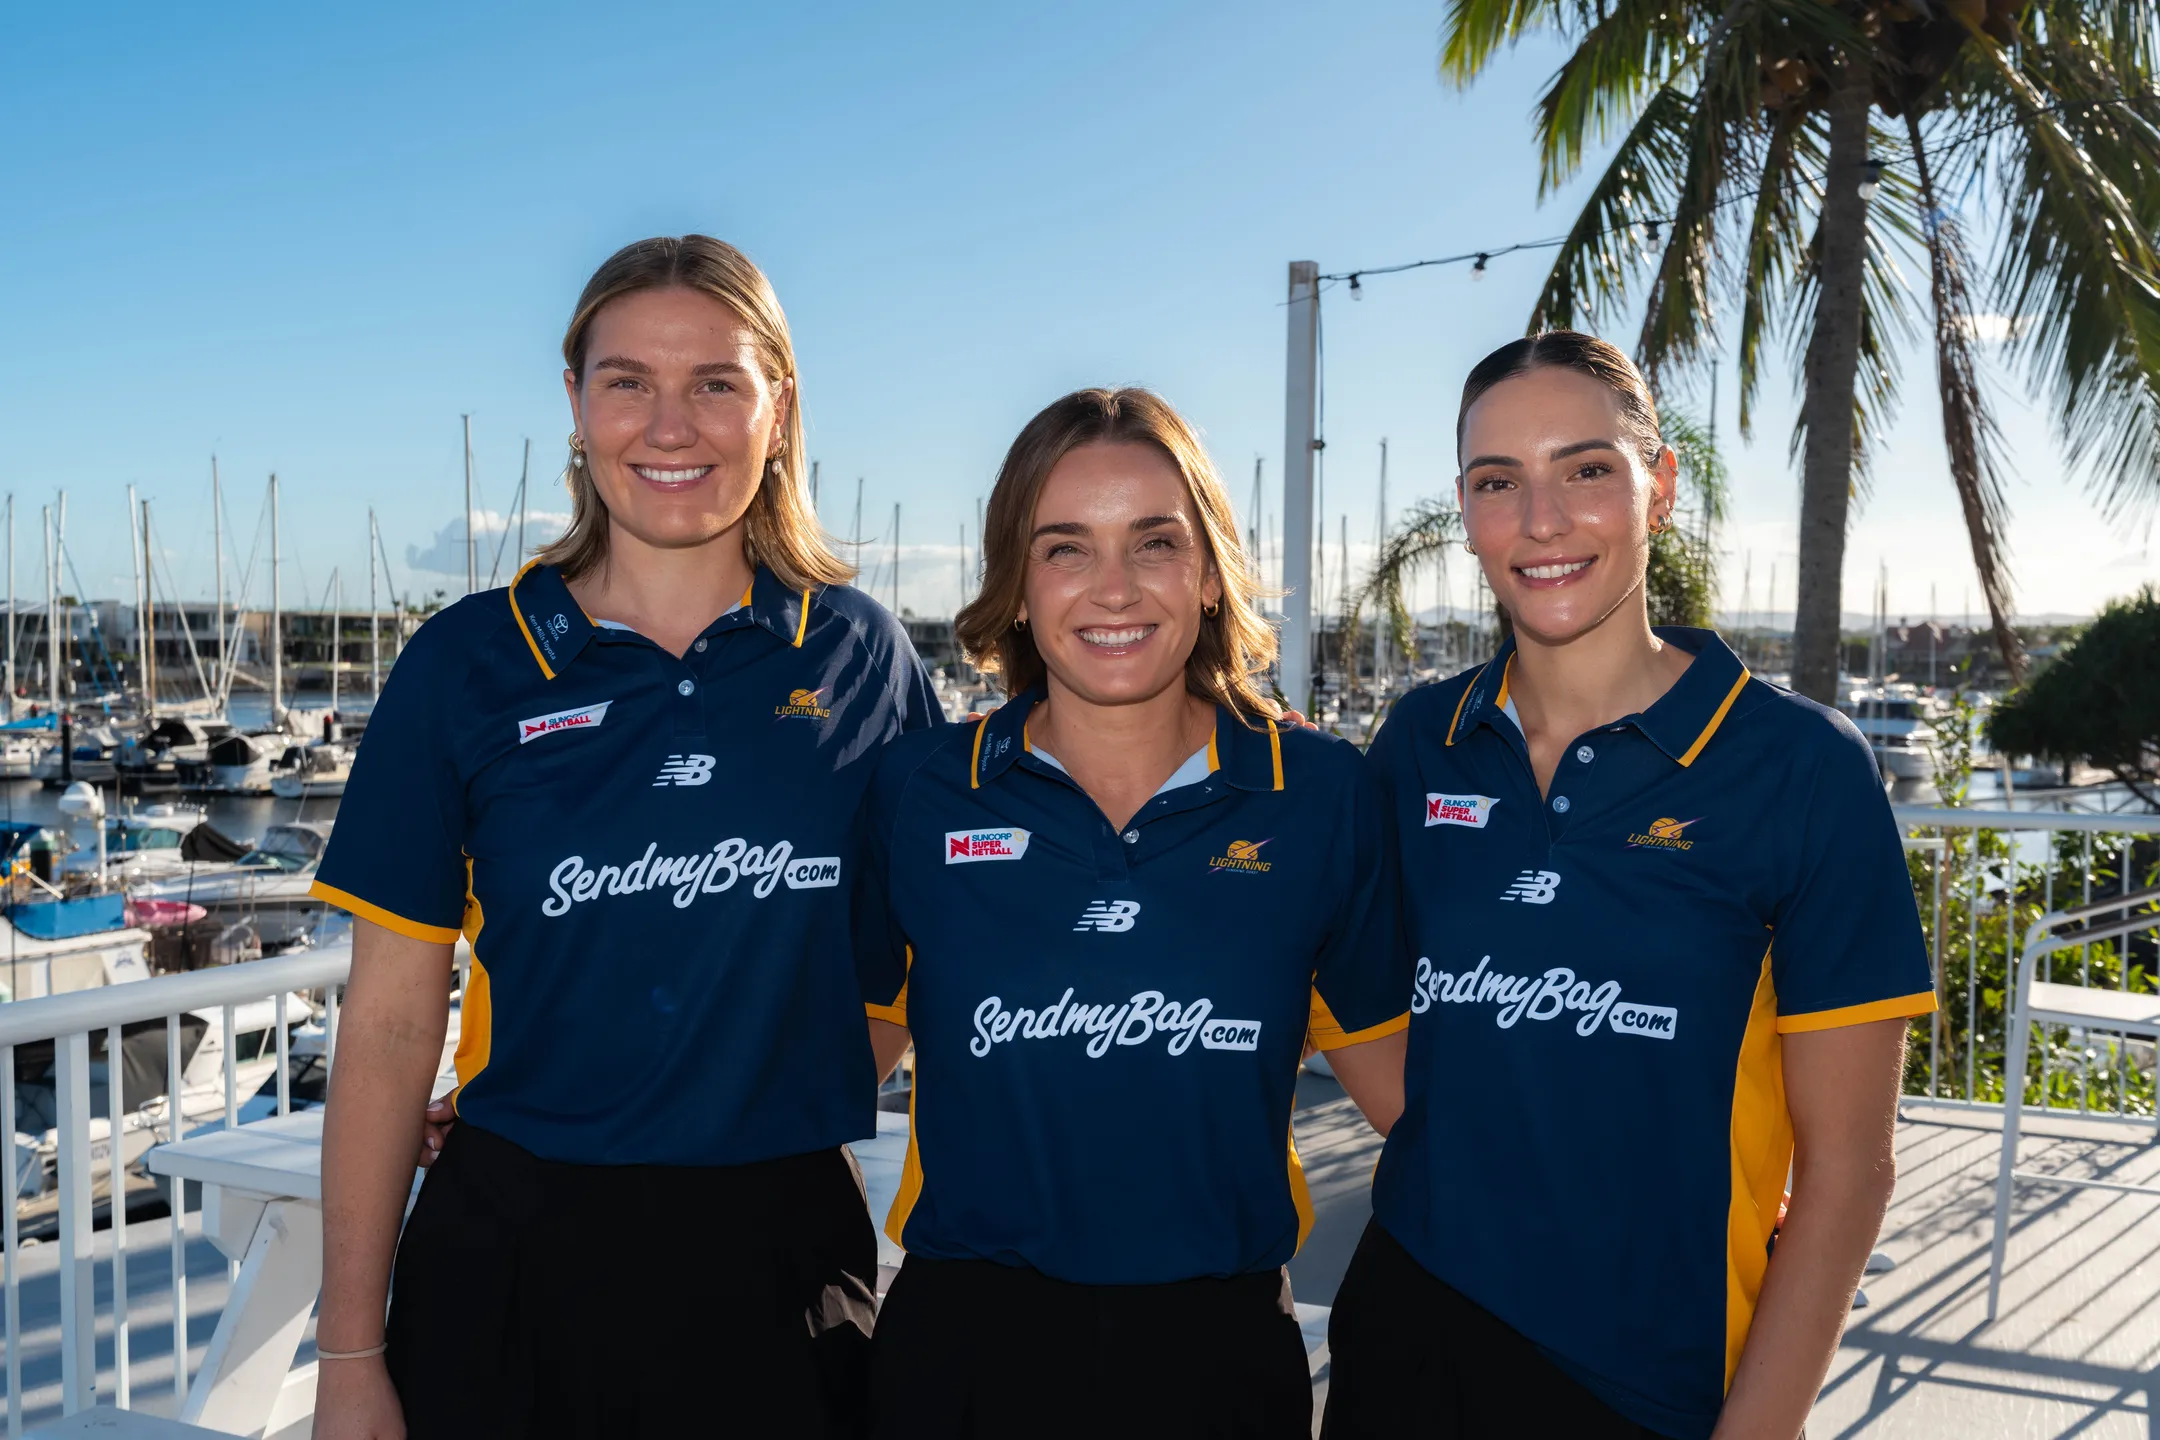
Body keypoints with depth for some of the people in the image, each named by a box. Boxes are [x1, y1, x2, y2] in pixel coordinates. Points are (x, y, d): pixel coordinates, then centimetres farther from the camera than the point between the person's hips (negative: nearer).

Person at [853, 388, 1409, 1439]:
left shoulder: (1321, 794, -3)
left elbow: (1394, 1074, 4)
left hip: (1220, 1350, 1)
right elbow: (846, 1050, 6)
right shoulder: (914, 792, -3)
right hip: (966, 1346, 0)